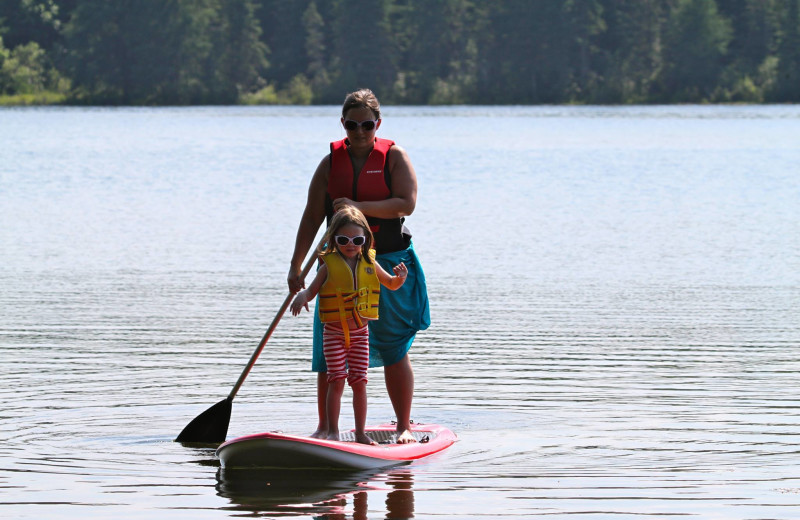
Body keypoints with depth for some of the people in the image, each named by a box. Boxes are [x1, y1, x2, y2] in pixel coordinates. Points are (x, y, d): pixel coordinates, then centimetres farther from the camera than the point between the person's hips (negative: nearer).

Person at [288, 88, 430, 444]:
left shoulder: (394, 158, 0)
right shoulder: (331, 163, 6)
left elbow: (407, 203, -14)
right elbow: (311, 218, 5)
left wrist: (360, 207, -23)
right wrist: (295, 266, -3)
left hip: (389, 263, -2)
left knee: (394, 349, 0)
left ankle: (404, 425, 7)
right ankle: (324, 427, 4)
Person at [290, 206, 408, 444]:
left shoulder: (369, 264, 4)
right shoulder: (329, 266, -5)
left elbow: (392, 285, 14)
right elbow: (311, 291, -4)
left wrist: (401, 277, -8)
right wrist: (301, 297, -27)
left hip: (360, 333, 2)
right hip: (334, 333, -2)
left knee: (359, 382, 2)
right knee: (337, 381, -7)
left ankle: (360, 432, 9)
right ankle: (333, 432, 0)